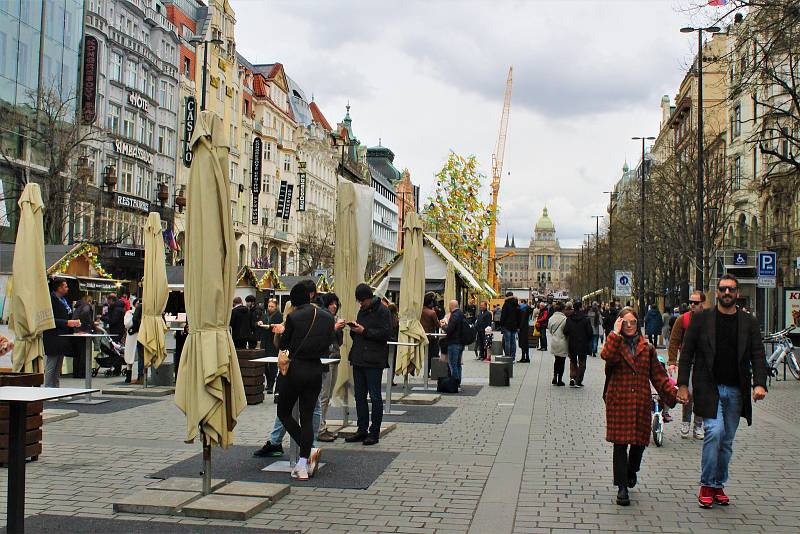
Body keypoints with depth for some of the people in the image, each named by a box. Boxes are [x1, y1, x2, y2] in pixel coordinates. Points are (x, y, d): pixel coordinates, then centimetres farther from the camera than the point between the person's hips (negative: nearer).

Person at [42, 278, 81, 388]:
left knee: (58, 369, 13)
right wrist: (67, 323, -22)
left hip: (62, 340, 9)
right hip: (53, 339, -9)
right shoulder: (51, 300, -13)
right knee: (50, 368, -6)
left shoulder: (64, 300, 16)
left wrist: (74, 322, 7)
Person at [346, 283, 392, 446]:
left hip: (374, 360, -8)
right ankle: (362, 430, 18)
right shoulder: (362, 311, 17)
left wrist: (364, 331, -16)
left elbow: (386, 334, -16)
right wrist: (354, 330, 2)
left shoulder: (382, 311, -7)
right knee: (359, 396, 10)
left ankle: (375, 432, 5)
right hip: (359, 359, 8)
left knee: (375, 396, -1)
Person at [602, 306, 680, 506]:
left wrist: (673, 393, 0)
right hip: (618, 402, -2)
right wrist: (616, 334, -15)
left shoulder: (647, 348, 11)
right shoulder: (615, 344, 4)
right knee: (620, 443, -3)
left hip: (641, 402, 3)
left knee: (640, 442, 8)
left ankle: (631, 472, 39)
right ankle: (622, 487, 5)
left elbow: (659, 375, 10)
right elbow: (607, 356, -21)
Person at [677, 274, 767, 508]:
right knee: (714, 431, -16)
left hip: (736, 391, 3)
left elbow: (758, 356, 3)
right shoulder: (701, 318, 1)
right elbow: (686, 353, 2)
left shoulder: (749, 322, 7)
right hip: (709, 388, -3)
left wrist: (759, 383, -13)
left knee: (727, 441, 9)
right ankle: (706, 486, -3)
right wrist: (683, 384, -3)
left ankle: (719, 485, 23)